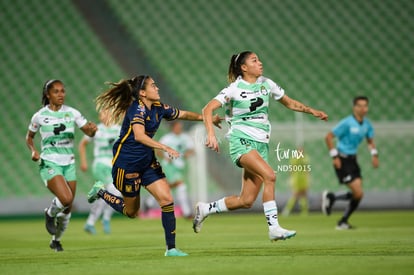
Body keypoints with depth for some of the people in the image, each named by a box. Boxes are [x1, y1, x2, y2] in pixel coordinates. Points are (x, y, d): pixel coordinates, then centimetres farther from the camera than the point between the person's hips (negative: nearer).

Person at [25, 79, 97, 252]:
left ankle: (56, 240, 29)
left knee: (67, 208, 6)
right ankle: (50, 214, 7)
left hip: (69, 164, 4)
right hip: (49, 164, -4)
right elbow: (29, 137, 10)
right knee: (66, 199, -26)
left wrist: (92, 129, -24)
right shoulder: (40, 116, -4)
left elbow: (88, 132, -1)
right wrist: (33, 151, -8)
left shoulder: (72, 113, 2)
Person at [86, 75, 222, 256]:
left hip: (147, 162, 7)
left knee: (167, 199, -8)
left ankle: (171, 248, -4)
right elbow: (139, 136, -36)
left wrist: (208, 119, 19)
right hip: (127, 164, -7)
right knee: (131, 211, 7)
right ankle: (100, 192, 31)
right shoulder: (138, 109, -21)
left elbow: (182, 114, 19)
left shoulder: (158, 108, 3)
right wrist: (165, 148, -41)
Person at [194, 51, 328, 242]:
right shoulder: (234, 89, -6)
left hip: (261, 144, 6)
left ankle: (205, 209, 20)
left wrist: (312, 111, 12)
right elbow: (208, 109, -10)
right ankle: (273, 228, -28)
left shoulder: (266, 84, 11)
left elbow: (289, 103, 24)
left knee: (246, 201, 0)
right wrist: (211, 134, -25)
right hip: (241, 140, -6)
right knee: (269, 175, -29)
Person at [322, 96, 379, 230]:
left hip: (352, 159, 8)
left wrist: (374, 155, 7)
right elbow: (328, 137, -13)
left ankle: (343, 222, 14)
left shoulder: (367, 124, 6)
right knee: (358, 193, -15)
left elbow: (370, 140, 23)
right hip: (342, 160, -8)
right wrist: (335, 156, -15)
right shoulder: (347, 123, -15)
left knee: (358, 194, 2)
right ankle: (331, 197, 6)